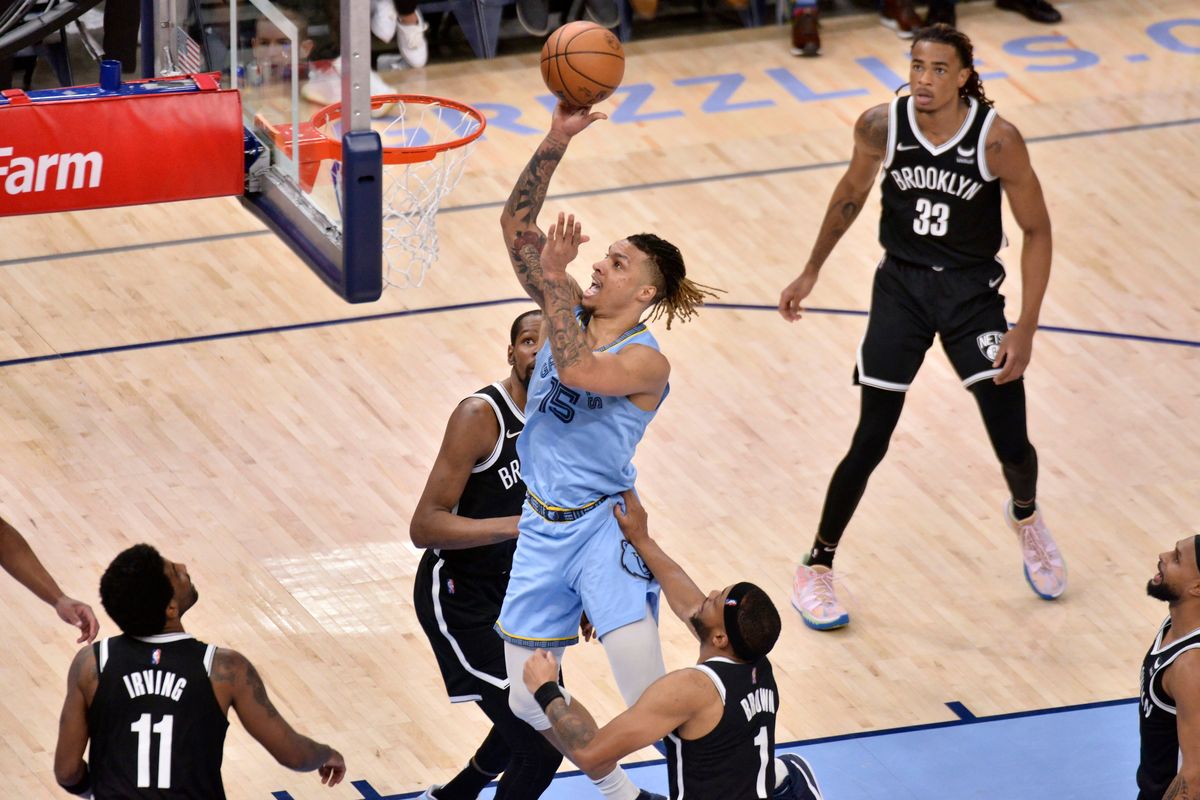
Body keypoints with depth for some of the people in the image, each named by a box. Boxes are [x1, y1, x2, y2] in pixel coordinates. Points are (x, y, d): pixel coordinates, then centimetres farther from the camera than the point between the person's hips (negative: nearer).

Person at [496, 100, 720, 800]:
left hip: (604, 527, -7)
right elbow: (516, 224, -2)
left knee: (658, 708, -16)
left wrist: (554, 277, -29)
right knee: (527, 703, 10)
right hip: (542, 527, 7)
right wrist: (557, 142, -12)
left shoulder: (647, 360, -14)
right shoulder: (571, 314, 4)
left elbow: (577, 370, -34)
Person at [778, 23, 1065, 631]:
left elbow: (1036, 230, -11)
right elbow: (852, 192, 7)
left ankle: (1026, 516, 36)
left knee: (1012, 443, -1)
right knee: (869, 444, -3)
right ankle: (816, 569, 16)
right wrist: (812, 271, 13)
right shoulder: (881, 126, -14)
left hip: (973, 290, -1)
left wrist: (1026, 329, -15)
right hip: (901, 285, 1)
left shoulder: (997, 139, -20)